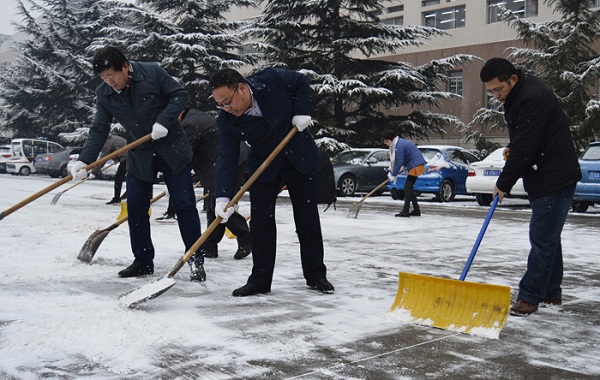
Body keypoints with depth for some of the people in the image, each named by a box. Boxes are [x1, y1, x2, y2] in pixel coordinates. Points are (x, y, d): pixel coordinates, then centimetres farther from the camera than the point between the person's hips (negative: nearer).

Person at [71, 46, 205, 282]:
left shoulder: (152, 73, -15)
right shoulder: (103, 94, -5)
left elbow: (180, 95, -11)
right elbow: (99, 130, -5)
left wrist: (163, 122, -24)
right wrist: (84, 160, -18)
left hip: (172, 150, -4)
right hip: (139, 156, 4)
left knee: (185, 205, -4)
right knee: (135, 209, 4)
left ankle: (196, 261, 4)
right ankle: (143, 262, 18)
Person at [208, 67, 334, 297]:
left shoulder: (271, 80, -25)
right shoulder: (227, 121, -19)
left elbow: (302, 82, -6)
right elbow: (227, 158, -24)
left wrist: (301, 112, -20)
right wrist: (223, 197, -35)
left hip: (300, 158, -1)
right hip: (263, 167, 1)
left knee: (308, 218, 4)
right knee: (260, 221, -5)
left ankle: (316, 275, 16)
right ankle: (260, 280, 5)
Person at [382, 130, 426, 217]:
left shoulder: (399, 145, -20)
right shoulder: (395, 144, 12)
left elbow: (399, 163, -20)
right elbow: (395, 160, 19)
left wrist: (393, 175, -11)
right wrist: (392, 172, 8)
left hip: (416, 166, -11)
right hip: (414, 165, 11)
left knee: (408, 187, -11)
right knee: (409, 188, 13)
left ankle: (405, 211, -13)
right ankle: (416, 210, 17)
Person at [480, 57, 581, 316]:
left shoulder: (532, 98, -22)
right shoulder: (518, 96, 12)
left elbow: (524, 149, -24)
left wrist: (503, 184, -15)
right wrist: (512, 149, 5)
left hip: (555, 179, -11)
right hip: (545, 179, 11)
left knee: (542, 239, -8)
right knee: (548, 237, 16)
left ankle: (529, 297, -4)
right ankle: (551, 293, 26)